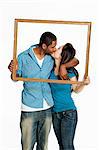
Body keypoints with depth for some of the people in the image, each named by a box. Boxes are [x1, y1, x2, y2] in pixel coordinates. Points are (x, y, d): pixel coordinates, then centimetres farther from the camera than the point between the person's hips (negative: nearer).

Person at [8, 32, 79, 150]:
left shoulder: (52, 57, 0)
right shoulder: (24, 57, -7)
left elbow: (75, 61, 7)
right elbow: (16, 77, 5)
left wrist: (63, 66, -13)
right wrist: (13, 70, -17)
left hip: (47, 109, 3)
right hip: (29, 109, -3)